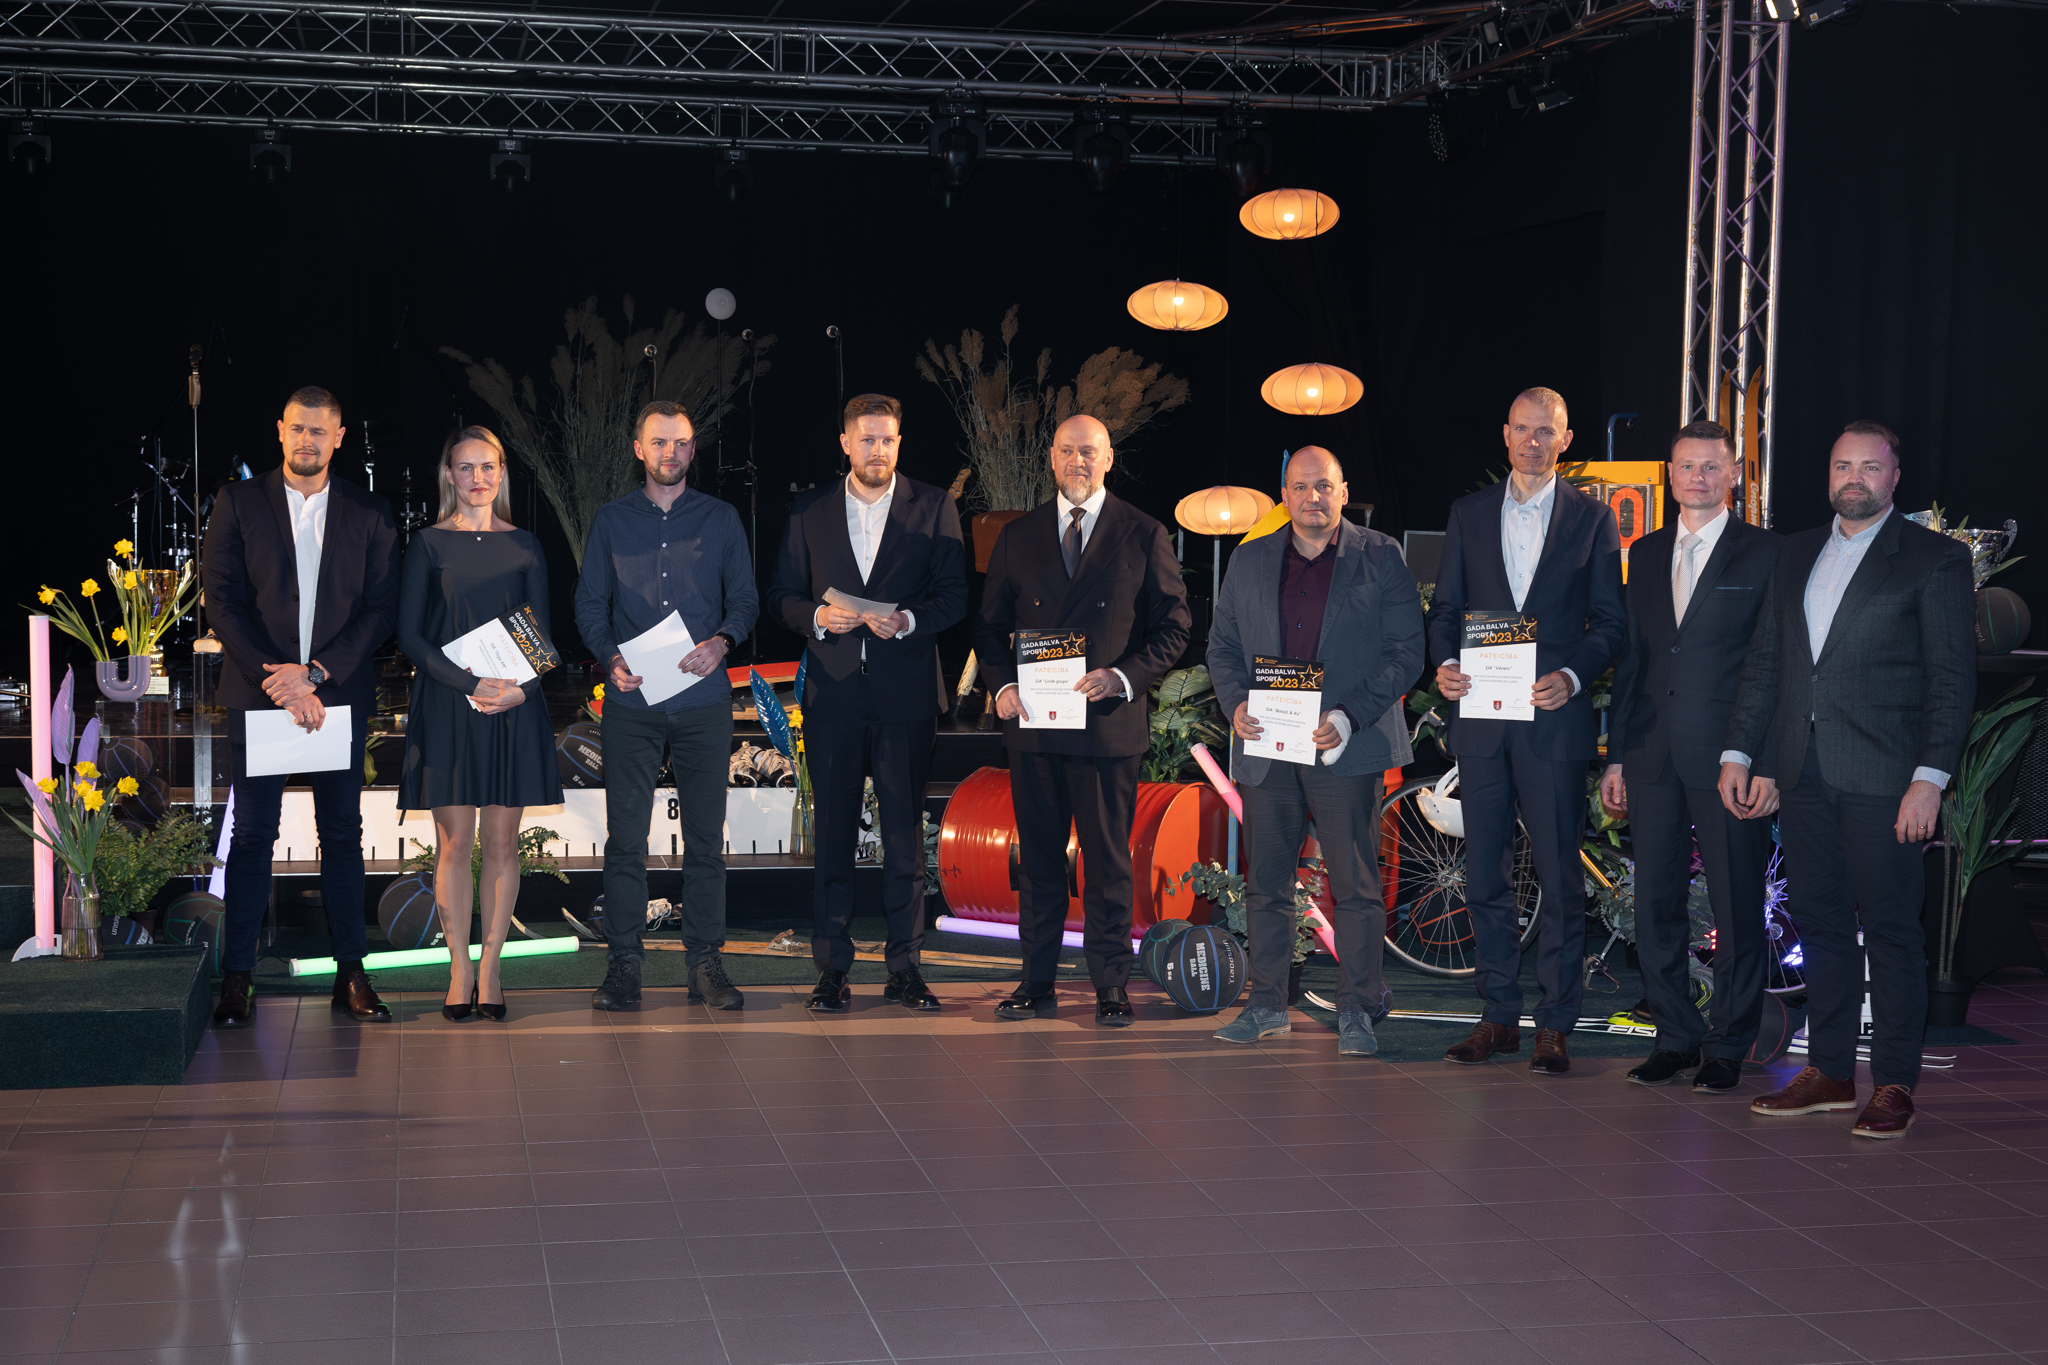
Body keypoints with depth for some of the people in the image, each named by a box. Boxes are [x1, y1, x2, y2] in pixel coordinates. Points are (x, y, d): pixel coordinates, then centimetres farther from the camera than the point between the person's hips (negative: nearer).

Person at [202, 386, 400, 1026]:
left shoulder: (370, 513, 6)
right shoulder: (238, 503, 3)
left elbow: (381, 608, 0)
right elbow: (221, 600, -3)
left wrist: (315, 673, -12)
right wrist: (279, 682, -12)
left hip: (340, 693, 1)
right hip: (257, 692, -1)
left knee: (342, 831, 6)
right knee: (252, 833, 1)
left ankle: (351, 973, 12)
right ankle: (237, 978, 6)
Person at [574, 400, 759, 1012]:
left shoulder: (721, 519, 10)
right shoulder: (611, 520, 10)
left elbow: (745, 598, 9)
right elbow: (590, 601, 9)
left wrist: (721, 643, -11)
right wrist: (610, 658, -8)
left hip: (703, 697, 0)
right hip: (632, 697, 0)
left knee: (705, 835, 1)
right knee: (625, 835, -1)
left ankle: (705, 962, 7)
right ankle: (624, 964, 4)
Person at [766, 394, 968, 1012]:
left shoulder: (934, 508, 5)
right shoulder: (808, 511, 9)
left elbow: (955, 592, 2)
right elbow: (782, 594, 10)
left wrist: (910, 621, -15)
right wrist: (818, 616, -10)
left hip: (906, 693, -1)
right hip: (833, 692, 1)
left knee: (905, 833, 2)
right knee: (834, 833, 3)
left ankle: (904, 965, 9)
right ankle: (832, 967, 10)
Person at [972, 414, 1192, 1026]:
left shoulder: (1143, 536, 3)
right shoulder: (1018, 536, 10)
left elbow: (1173, 627, 2)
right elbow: (991, 625, 13)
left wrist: (1124, 677, -13)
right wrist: (1001, 685, -4)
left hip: (1109, 719, -2)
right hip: (1033, 721, 3)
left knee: (1108, 859, 2)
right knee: (1038, 857, 8)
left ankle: (1110, 985, 11)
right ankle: (1037, 981, 16)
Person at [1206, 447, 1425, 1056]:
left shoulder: (1381, 559, 3)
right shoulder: (1249, 560, 12)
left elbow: (1405, 652, -2)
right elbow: (1222, 646, 14)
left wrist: (1350, 716, -14)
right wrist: (1236, 704, -6)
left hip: (1348, 748, -3)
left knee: (1355, 884, -1)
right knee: (1265, 881, 8)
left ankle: (1357, 1009, 8)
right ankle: (1266, 1004, 18)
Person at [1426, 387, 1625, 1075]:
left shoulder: (1591, 519, 6)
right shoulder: (1470, 513, 12)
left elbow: (1611, 622, 4)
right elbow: (1446, 608, 12)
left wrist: (1573, 676, -13)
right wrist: (1444, 664, -7)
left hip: (1554, 718, -3)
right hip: (1481, 714, 3)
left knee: (1559, 877, -1)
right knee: (1485, 876, 6)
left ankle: (1554, 1025, 6)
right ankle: (1498, 1017, 15)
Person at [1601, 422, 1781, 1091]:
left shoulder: (1765, 553, -1)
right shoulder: (1646, 554, 14)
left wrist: (1767, 764, -11)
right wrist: (1617, 754, 10)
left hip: (1730, 757, -5)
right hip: (1654, 758, 5)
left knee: (1737, 909, 2)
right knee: (1656, 905, 8)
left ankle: (1727, 1047, 13)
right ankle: (1676, 1038, 20)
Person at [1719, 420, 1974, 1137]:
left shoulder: (1935, 559, -1)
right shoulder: (1796, 553, 15)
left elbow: (1952, 679, -6)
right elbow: (1764, 661, 17)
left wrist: (1930, 780, -14)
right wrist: (1739, 752, 9)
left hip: (1884, 778, -5)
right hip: (1805, 775, 5)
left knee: (1891, 929, -2)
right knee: (1821, 924, 10)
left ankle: (1894, 1085, 5)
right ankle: (1829, 1074, 18)